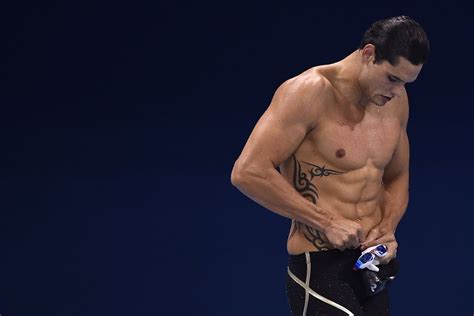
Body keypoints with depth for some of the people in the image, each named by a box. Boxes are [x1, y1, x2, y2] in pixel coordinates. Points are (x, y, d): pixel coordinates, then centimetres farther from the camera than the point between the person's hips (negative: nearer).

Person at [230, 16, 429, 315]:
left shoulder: (396, 99, 8)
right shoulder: (309, 93, -14)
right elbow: (247, 172, -21)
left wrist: (387, 228, 1)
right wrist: (327, 222, -19)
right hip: (320, 268, -7)